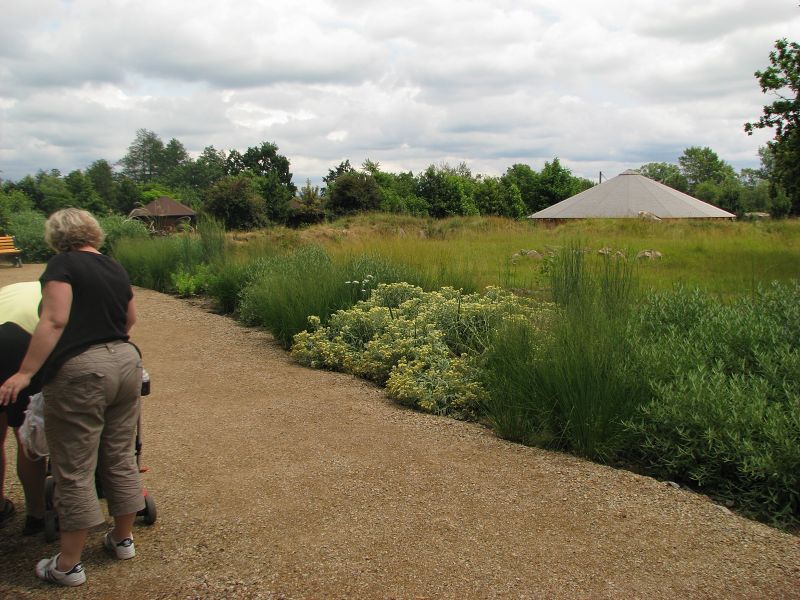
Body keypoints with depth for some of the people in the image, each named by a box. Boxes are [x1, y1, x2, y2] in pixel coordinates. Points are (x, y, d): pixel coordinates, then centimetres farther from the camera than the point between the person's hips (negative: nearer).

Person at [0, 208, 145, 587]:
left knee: (74, 472, 3)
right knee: (120, 459, 17)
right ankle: (123, 539, 30)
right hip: (126, 364, 7)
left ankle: (68, 566, 14)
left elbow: (54, 320, -16)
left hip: (80, 373, -6)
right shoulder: (115, 269, 15)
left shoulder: (62, 264, -4)